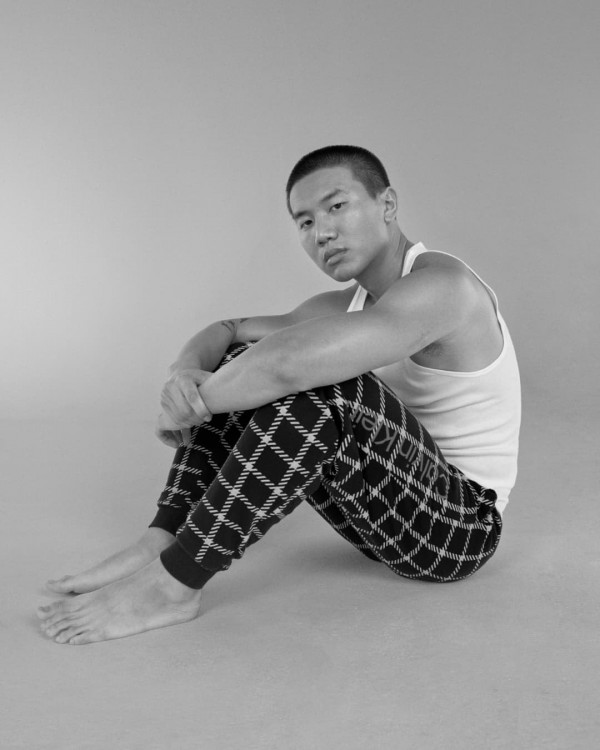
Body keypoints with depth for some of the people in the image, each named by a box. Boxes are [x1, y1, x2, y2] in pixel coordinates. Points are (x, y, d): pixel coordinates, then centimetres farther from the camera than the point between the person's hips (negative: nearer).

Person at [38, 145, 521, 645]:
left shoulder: (440, 284, -22)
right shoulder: (344, 306, 7)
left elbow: (292, 359, -36)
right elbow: (225, 331, 11)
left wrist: (187, 407, -20)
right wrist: (186, 374, -13)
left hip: (462, 523, -8)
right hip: (392, 507, 8)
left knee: (326, 384, -34)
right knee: (244, 363, 0)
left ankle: (170, 584, -26)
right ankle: (157, 549, -9)